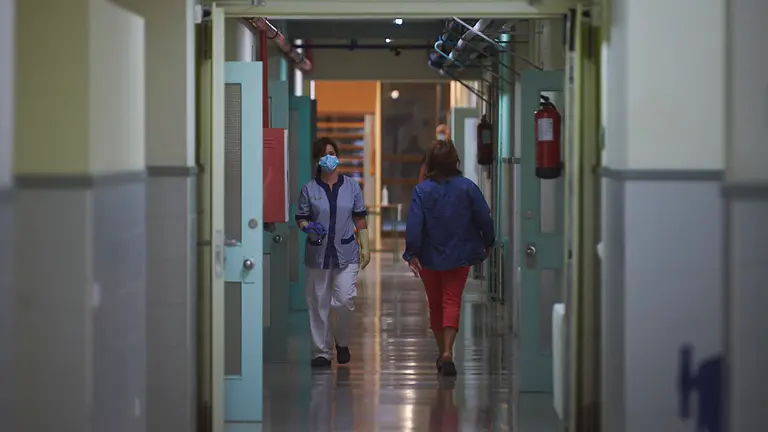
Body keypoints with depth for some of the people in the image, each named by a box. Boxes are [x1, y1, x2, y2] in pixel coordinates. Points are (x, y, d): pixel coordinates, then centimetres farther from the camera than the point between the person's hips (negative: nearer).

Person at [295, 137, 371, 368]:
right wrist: (309, 228, -15)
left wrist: (365, 247, 4)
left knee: (345, 300, -11)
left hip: (346, 253, 0)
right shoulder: (309, 189, 3)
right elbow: (300, 218, 7)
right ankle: (321, 351, 13)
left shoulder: (351, 187, 6)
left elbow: (360, 219, 9)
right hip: (318, 253, 0)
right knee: (318, 304, 3)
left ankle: (342, 340, 16)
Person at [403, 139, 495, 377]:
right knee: (452, 302, 1)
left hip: (430, 257, 0)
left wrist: (412, 254, -11)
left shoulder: (422, 190, -10)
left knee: (435, 304, 14)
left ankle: (442, 353, 24)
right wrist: (487, 244, 13)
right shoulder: (467, 187, -7)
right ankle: (447, 353, -16)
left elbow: (414, 225, -15)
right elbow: (484, 219, -2)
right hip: (459, 255, 0)